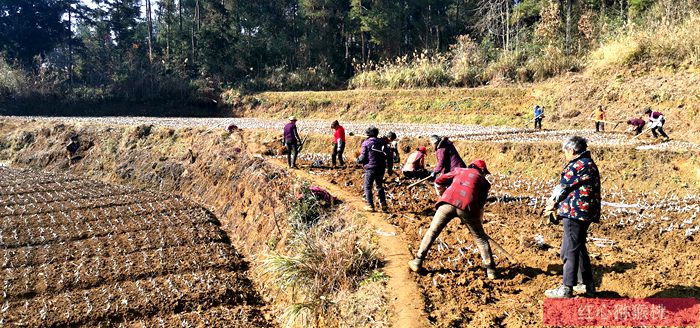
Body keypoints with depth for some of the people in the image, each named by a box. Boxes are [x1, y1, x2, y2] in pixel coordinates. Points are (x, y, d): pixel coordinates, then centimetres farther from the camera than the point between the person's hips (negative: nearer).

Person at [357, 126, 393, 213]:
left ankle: (370, 206, 8)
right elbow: (389, 156, 6)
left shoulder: (366, 143, -9)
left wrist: (358, 159, 12)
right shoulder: (382, 142, 5)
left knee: (368, 187, 9)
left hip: (370, 168, -5)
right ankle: (383, 205, 16)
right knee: (379, 186, 19)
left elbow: (363, 157, -11)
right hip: (381, 168, 5)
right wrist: (389, 168, 14)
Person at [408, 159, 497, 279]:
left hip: (447, 202, 1)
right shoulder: (483, 181, 26)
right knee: (480, 238, 14)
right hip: (467, 206, -1)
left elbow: (438, 182, 25)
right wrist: (477, 221, 33)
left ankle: (418, 262, 12)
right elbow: (480, 205, 21)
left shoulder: (459, 170, 30)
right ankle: (490, 269, 13)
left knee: (432, 231, 13)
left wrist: (442, 196, 39)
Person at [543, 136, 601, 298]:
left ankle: (566, 289, -1)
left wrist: (553, 202, 9)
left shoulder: (579, 165, -16)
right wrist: (556, 202, 11)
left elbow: (564, 187, -8)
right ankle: (587, 285, 28)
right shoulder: (589, 164, 17)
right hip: (584, 213, 11)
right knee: (579, 248, 20)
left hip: (575, 212, -11)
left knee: (569, 251, -5)